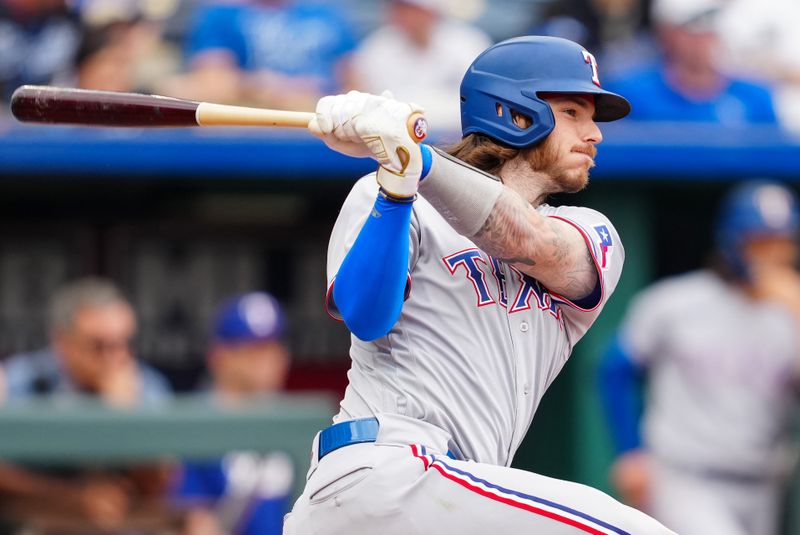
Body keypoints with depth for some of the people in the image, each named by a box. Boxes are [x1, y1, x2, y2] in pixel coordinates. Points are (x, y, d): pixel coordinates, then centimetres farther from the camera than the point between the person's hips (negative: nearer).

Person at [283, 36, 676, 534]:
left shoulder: (593, 237, 18)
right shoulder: (379, 195, 9)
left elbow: (528, 242, -6)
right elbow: (367, 317, -9)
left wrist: (410, 155, -21)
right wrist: (397, 178, -22)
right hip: (385, 474, -7)